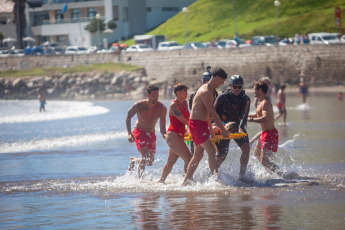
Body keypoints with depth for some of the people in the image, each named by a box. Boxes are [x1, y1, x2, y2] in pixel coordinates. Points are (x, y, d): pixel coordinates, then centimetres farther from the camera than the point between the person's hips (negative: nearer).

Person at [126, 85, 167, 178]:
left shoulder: (162, 108, -10)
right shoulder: (139, 105, -15)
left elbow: (162, 126, -4)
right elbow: (128, 117, -2)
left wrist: (165, 135, -25)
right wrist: (129, 133, -12)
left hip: (151, 134, 4)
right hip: (139, 132, -4)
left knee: (150, 162, 3)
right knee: (145, 158, -21)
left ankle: (134, 160, 33)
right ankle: (140, 178, -2)